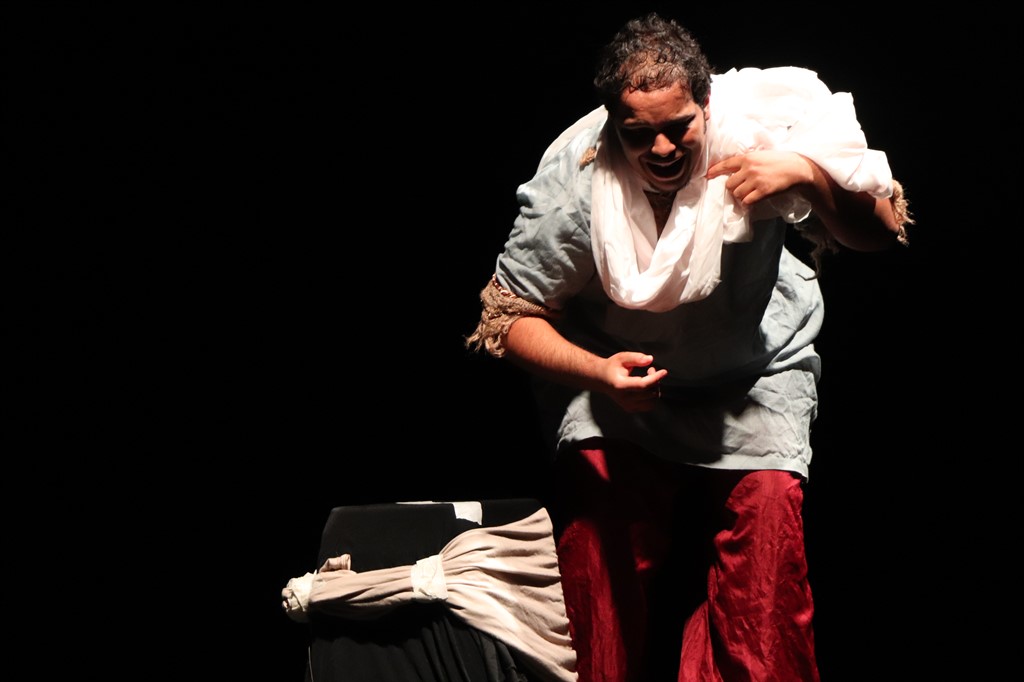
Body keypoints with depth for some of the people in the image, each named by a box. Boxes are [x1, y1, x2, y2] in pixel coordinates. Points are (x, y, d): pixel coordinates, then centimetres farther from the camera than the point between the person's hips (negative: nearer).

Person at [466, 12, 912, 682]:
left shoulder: (756, 130, -19)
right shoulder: (571, 180, -19)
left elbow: (881, 232, -14)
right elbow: (512, 317, -9)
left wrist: (807, 174, -34)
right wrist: (597, 373, -27)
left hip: (754, 379, 0)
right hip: (616, 370, 0)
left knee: (768, 502, -20)